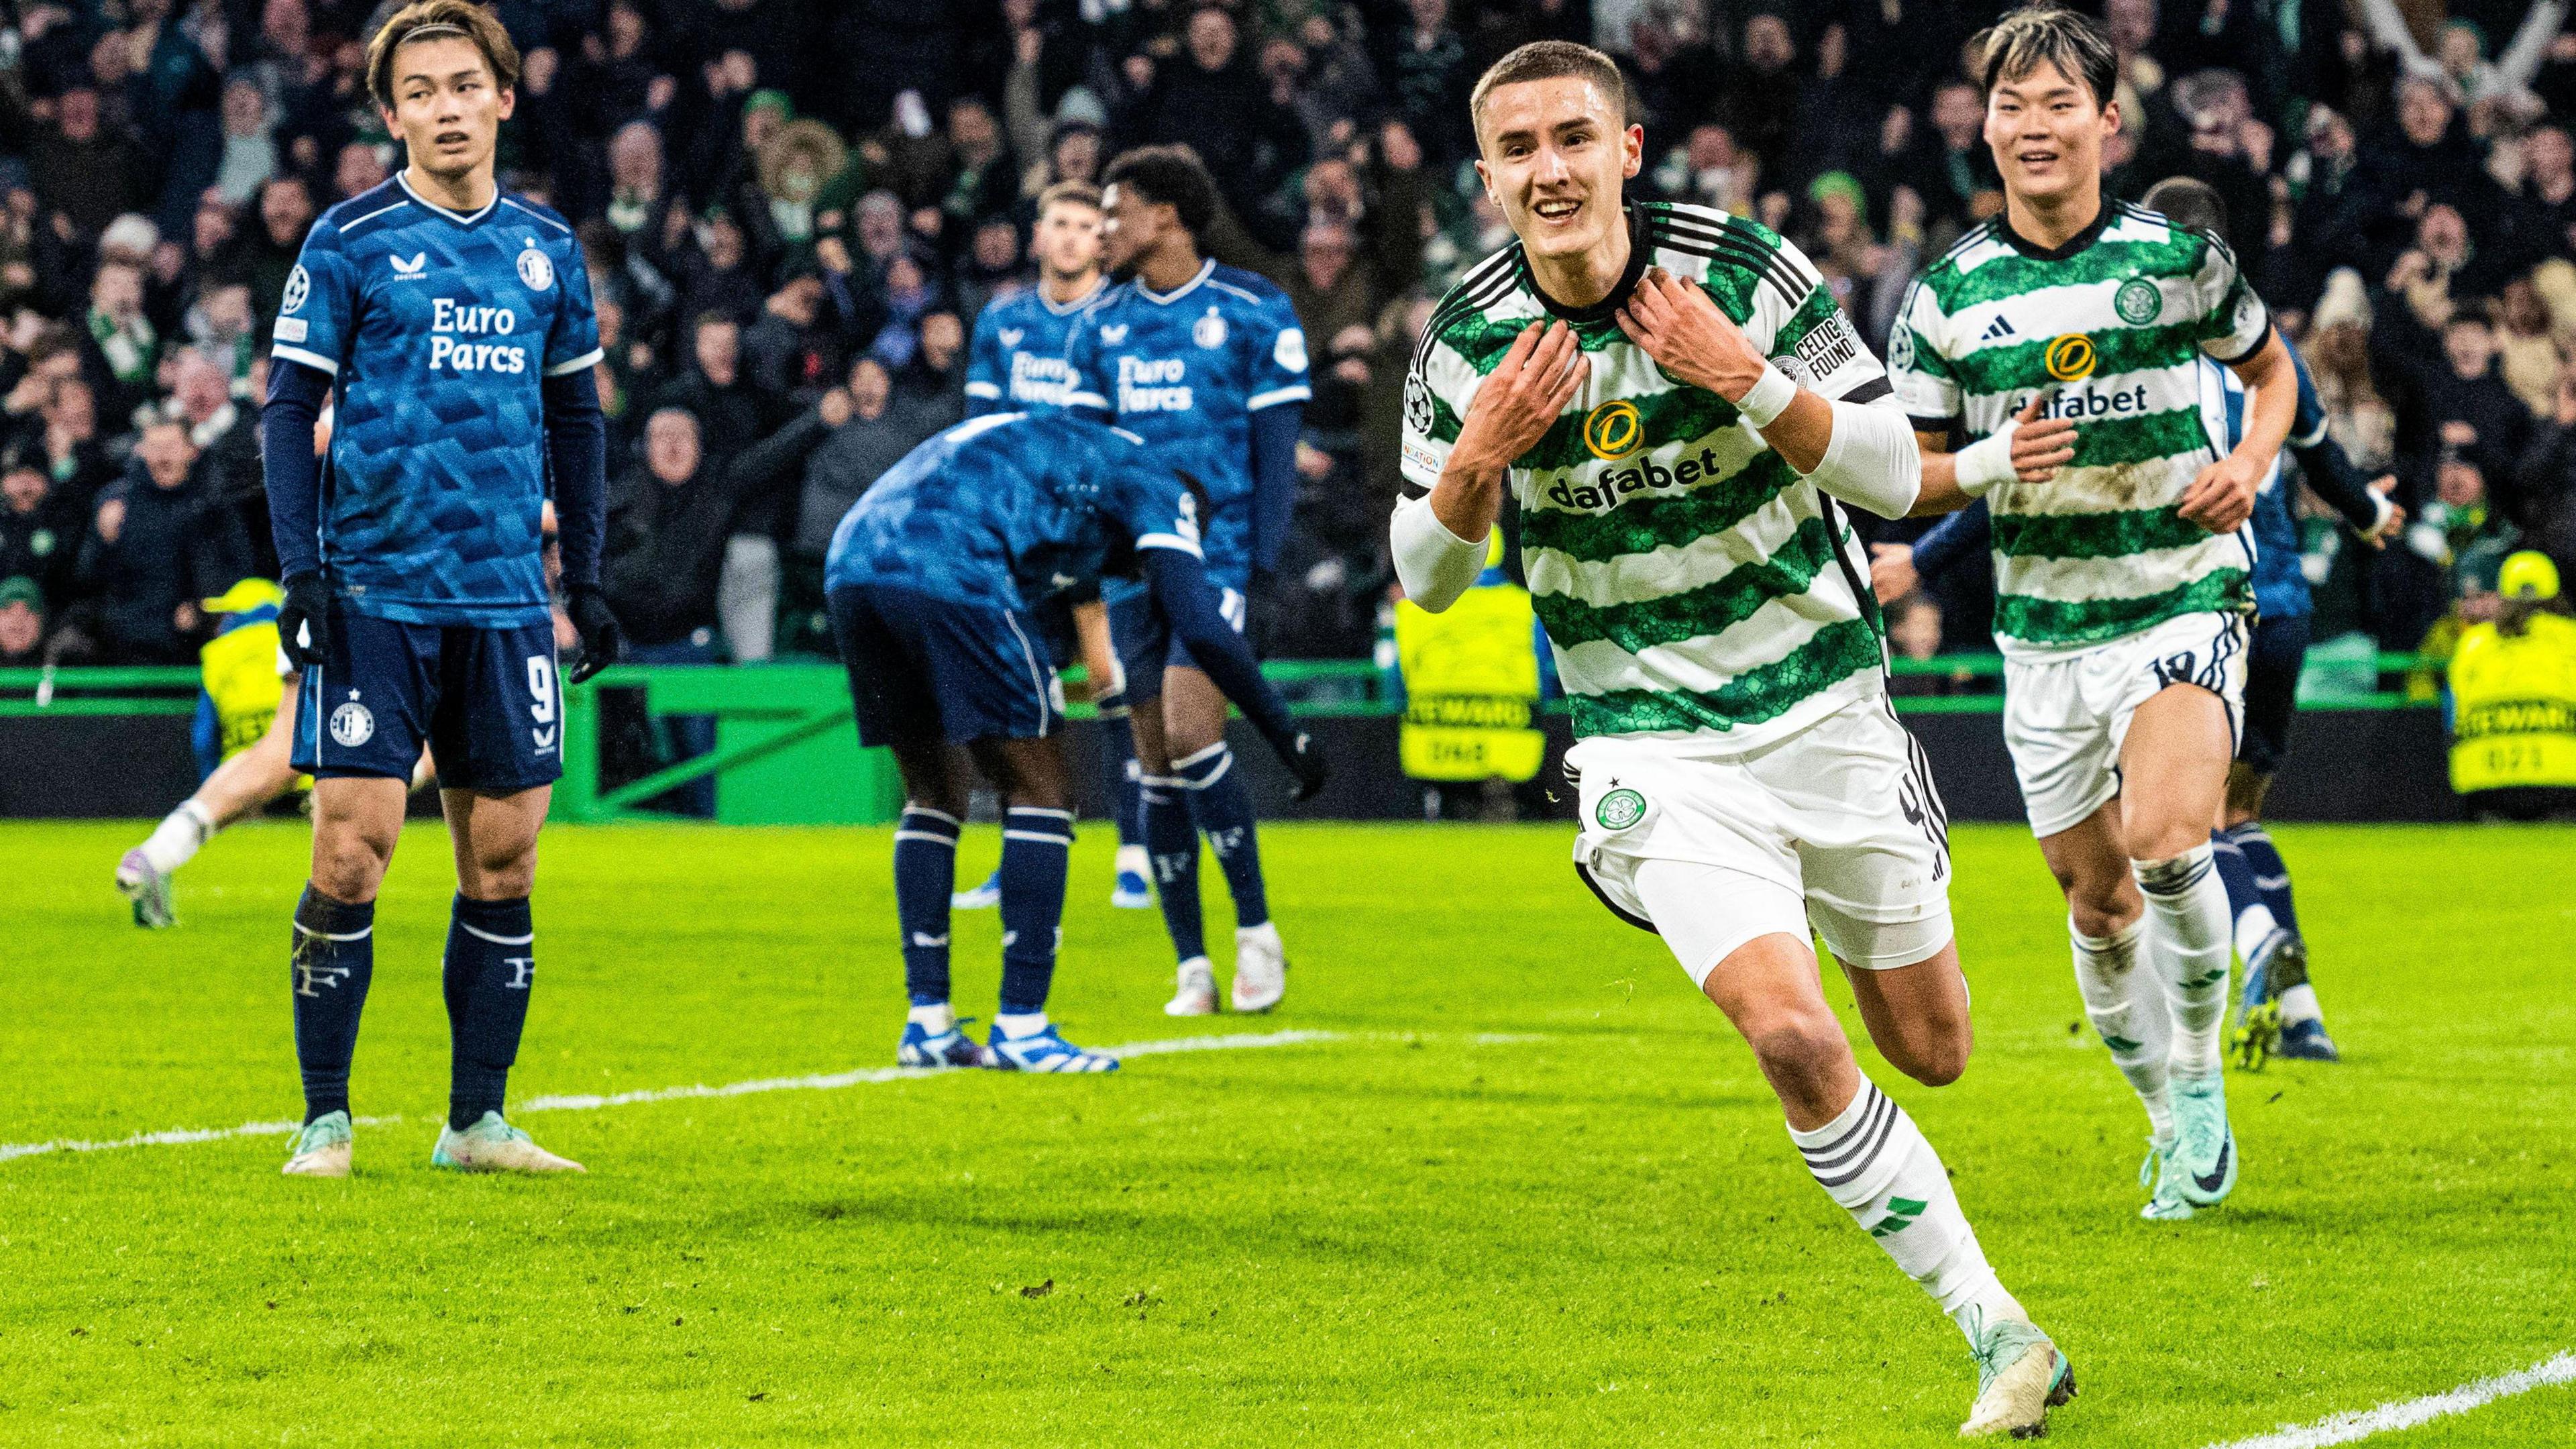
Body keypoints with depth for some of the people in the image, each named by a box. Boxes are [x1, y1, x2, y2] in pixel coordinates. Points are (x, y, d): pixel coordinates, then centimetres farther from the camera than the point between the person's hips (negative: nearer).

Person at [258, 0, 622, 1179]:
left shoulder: (547, 249, 11)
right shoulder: (349, 242, -2)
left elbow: (578, 420, 19)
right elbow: (289, 409, -2)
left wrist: (586, 580, 14)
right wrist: (301, 571, -10)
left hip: (505, 598, 4)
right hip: (375, 595, -4)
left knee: (502, 863, 4)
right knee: (350, 855, -7)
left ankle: (477, 1122, 13)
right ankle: (324, 1120, 3)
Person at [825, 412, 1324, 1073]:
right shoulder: (1155, 481, 16)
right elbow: (1201, 627, 4)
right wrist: (1288, 738, 10)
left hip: (850, 566, 7)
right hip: (948, 574, -7)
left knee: (933, 793, 22)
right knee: (1039, 791, 5)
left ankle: (927, 1024, 18)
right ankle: (1021, 1029, 1)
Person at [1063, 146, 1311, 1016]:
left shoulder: (1253, 312, -2)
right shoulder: (1102, 323, 11)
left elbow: (1276, 444, -3)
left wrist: (1263, 561, -10)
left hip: (1217, 552, -5)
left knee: (1190, 731, -18)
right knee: (1155, 759, 2)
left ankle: (1256, 929, -3)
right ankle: (1192, 967, 7)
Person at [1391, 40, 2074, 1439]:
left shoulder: (1746, 270, -13)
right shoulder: (1465, 340, -9)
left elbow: (1896, 475, -12)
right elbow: (1426, 575, 1)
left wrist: (1749, 380, -26)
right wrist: (1477, 459, -20)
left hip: (1824, 701, 1)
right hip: (1654, 740, -1)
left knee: (1929, 1050, 11)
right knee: (1792, 1039, -20)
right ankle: (1999, 1335, -8)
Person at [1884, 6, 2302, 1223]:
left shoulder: (2178, 258, -3)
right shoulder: (1946, 297, -1)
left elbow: (2270, 367, 15)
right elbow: (1905, 471, 6)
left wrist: (2251, 463, -4)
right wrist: (1992, 461, -15)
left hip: (2182, 599, -3)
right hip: (2043, 629, 3)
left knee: (2166, 840, -25)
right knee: (2097, 899, 8)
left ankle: (2202, 1071, -3)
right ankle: (2170, 1120, 29)